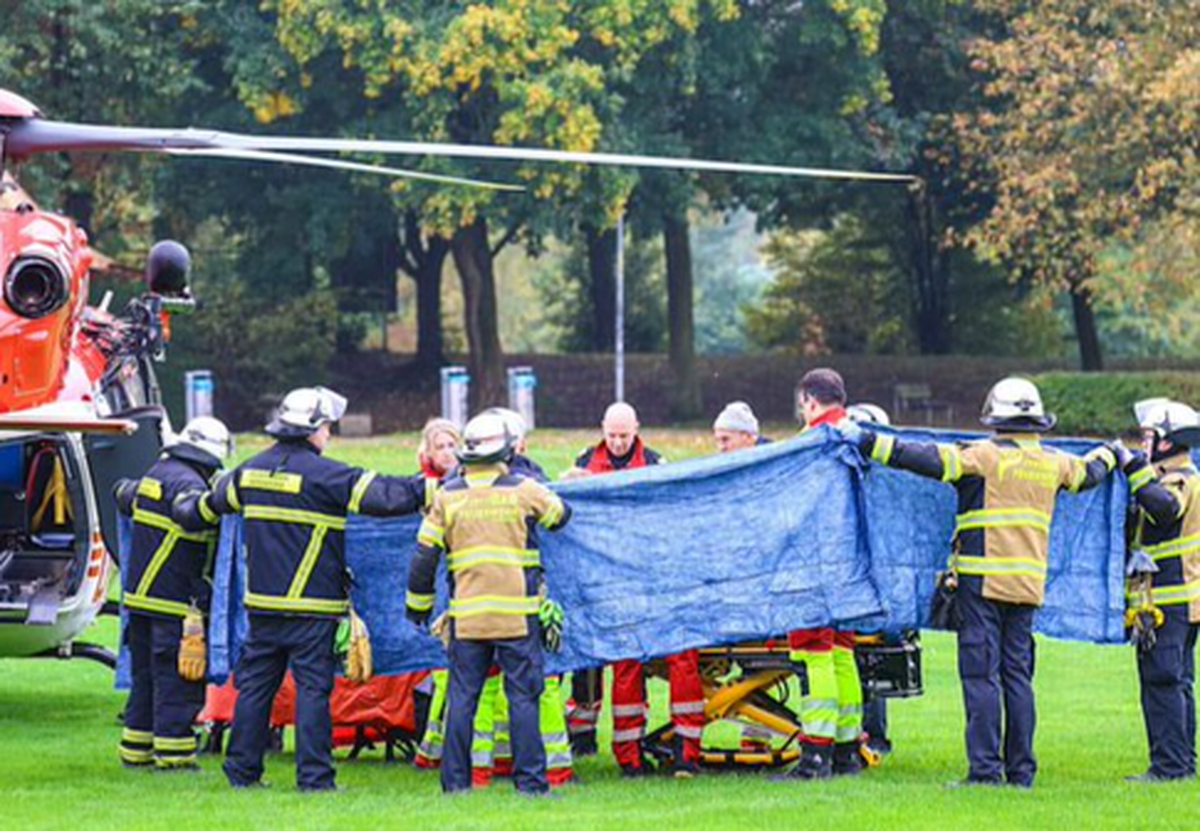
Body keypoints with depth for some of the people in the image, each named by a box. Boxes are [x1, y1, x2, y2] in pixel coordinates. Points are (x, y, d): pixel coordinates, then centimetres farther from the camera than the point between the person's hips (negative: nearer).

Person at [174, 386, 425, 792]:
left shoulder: (250, 471, 9)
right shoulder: (324, 475, -12)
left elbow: (210, 504, 27)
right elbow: (382, 495, -16)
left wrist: (186, 511, 48)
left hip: (262, 603, 6)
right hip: (311, 606, -6)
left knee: (255, 683, 12)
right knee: (312, 686, -3)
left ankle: (241, 769, 16)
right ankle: (314, 776, -4)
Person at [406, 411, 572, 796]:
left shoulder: (447, 495, 3)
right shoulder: (523, 490, -2)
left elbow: (425, 555, 5)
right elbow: (561, 515, 16)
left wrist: (418, 603, 16)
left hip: (466, 614, 2)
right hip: (517, 613, -2)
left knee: (462, 696, 7)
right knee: (523, 696, 2)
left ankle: (455, 779, 7)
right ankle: (530, 778, 0)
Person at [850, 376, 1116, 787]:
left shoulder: (984, 455, -7)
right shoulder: (1054, 463, 12)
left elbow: (930, 460, -17)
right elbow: (1089, 473, 33)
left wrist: (869, 442, -15)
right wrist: (1109, 456, 56)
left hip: (982, 579, -6)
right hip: (1028, 583, 6)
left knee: (981, 673, -6)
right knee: (1017, 673, 10)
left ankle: (985, 769, -10)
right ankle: (1021, 770, 11)